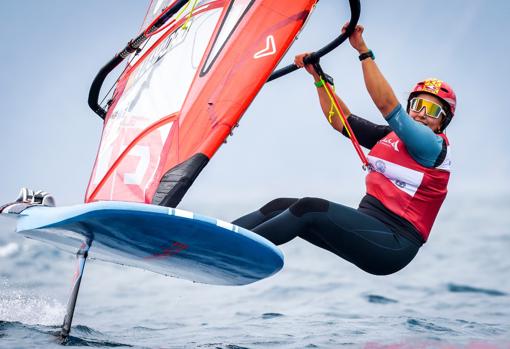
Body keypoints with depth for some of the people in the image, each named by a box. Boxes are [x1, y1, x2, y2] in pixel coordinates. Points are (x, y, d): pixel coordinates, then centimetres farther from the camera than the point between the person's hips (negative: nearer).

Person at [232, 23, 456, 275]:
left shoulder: (435, 146, -6)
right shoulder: (388, 137, 17)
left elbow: (386, 104, -17)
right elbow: (340, 119, 21)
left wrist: (363, 51, -17)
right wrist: (318, 76, 10)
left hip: (394, 247, -8)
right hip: (367, 228, 8)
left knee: (310, 209, -24)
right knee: (281, 207, -3)